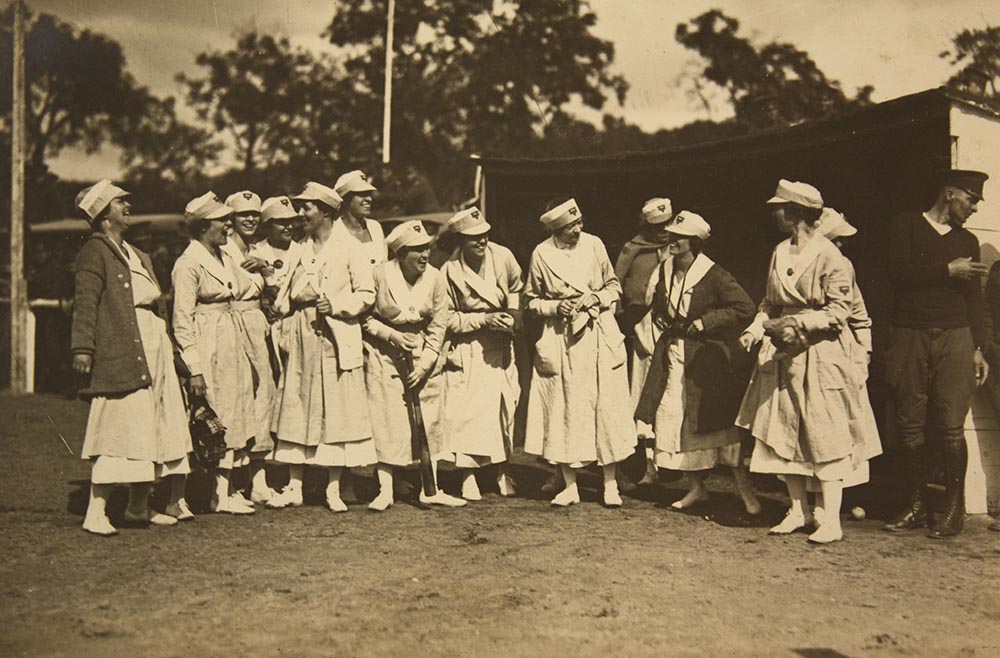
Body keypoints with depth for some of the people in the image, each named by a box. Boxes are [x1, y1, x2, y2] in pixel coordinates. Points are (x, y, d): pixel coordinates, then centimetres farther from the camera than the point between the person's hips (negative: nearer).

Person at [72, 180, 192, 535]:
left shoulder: (136, 255, 23)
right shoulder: (94, 252, -4)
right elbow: (85, 304, -12)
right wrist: (82, 348, -20)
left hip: (154, 351, 9)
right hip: (120, 358, -9)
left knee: (149, 429, 9)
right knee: (119, 429, -11)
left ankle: (139, 506, 17)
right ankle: (96, 512, -7)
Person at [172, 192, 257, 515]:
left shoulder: (224, 257, 13)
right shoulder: (188, 264, -12)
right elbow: (182, 321, -15)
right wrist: (194, 368, -19)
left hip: (233, 344, 9)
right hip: (209, 346, -9)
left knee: (235, 415, 10)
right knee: (218, 418, -4)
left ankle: (227, 488, 18)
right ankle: (220, 495, 4)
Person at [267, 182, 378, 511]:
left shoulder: (347, 251, 1)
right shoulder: (299, 250, 15)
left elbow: (367, 293, 0)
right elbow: (290, 294, 18)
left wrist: (337, 306, -13)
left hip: (337, 338, -4)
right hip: (302, 336, 4)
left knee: (337, 408, -2)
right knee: (297, 407, 3)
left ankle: (334, 489, 5)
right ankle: (294, 486, 9)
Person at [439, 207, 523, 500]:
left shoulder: (502, 256, -6)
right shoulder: (449, 271, -14)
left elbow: (517, 288, 12)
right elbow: (448, 319, -10)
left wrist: (514, 312, -5)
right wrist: (484, 319, -18)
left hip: (501, 347, 4)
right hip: (468, 352, -4)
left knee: (507, 407, 7)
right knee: (468, 410, -6)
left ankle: (503, 472, 22)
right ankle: (468, 477, 5)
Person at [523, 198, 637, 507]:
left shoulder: (594, 245, 2)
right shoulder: (541, 254, -2)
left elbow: (614, 286, 11)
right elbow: (530, 300, 7)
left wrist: (596, 298, -8)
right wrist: (555, 307, -11)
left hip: (599, 337, 1)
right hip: (560, 340, -1)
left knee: (607, 408, 0)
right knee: (564, 410, 2)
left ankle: (610, 484, 11)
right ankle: (570, 486, 12)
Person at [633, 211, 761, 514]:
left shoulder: (713, 276, -13)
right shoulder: (664, 271, 7)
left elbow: (745, 308, -17)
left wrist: (703, 323, -16)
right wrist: (665, 325, 6)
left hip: (706, 357, -6)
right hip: (671, 357, 6)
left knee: (721, 423, -5)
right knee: (676, 421, 7)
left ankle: (745, 490, 5)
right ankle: (696, 488, 21)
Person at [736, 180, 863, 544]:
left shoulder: (827, 255, -12)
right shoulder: (780, 251, 10)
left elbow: (839, 309, -12)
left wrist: (799, 323, -21)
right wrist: (757, 326, 0)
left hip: (820, 355, -7)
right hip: (783, 354, 7)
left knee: (825, 435, -4)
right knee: (784, 430, 7)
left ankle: (832, 520, 0)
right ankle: (799, 510, 18)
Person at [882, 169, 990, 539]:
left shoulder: (967, 241, 18)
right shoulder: (907, 226, 8)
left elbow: (974, 299, 16)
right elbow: (898, 272, -7)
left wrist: (978, 349, 9)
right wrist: (948, 270, -7)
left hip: (955, 338, 2)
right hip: (909, 337, -1)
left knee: (951, 427, -6)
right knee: (909, 426, 0)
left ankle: (954, 509, 1)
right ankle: (917, 506, 9)